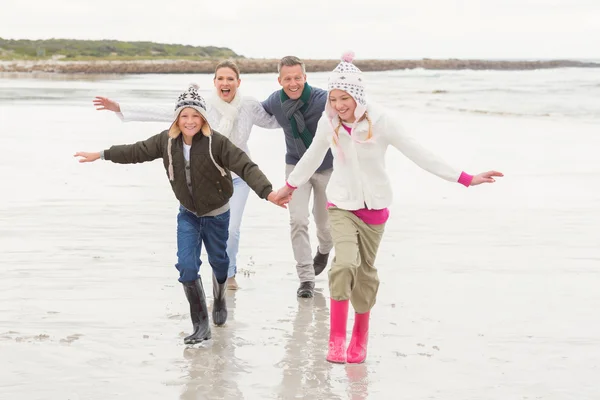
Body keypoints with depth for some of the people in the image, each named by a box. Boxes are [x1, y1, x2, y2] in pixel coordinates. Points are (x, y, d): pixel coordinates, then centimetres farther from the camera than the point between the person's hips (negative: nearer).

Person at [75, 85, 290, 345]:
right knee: (187, 265, -11)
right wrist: (101, 155, 7)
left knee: (218, 261, 16)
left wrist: (267, 192, -48)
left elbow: (245, 167, -34)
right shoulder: (167, 141, -12)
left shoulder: (216, 143, -27)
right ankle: (200, 325, -3)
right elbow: (137, 151, 2)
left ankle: (219, 300, 50)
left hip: (216, 213, -3)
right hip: (188, 213, 3)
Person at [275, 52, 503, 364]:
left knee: (365, 270, 10)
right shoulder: (328, 124, -10)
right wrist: (289, 187, 23)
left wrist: (465, 179, -15)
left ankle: (360, 337, 31)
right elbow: (311, 158, 9)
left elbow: (418, 153, -13)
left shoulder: (381, 120, -17)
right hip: (341, 205, 0)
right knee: (345, 263, -21)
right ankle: (336, 339, -15)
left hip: (374, 206, 0)